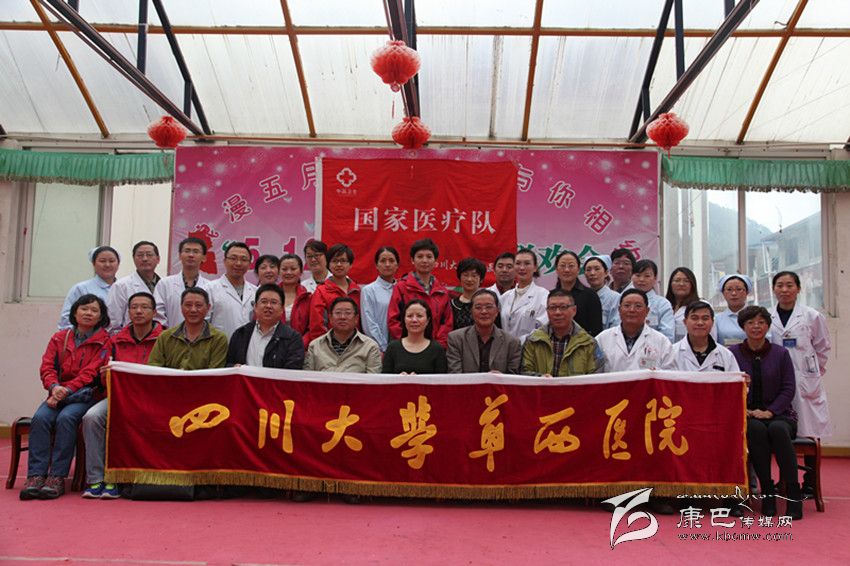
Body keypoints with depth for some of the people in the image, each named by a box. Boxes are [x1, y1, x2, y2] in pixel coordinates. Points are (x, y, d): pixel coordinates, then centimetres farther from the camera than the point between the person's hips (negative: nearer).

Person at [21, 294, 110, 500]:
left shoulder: (104, 341, 2)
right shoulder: (59, 338, 16)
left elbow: (91, 373, -7)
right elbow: (47, 367, 6)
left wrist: (66, 390, -18)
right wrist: (55, 387, -15)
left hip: (85, 395, -4)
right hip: (59, 393, 4)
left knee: (66, 418, -31)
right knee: (40, 418, -25)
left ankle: (57, 477, -26)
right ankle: (36, 475, -25)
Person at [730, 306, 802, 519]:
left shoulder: (781, 354, 7)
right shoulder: (732, 354, 4)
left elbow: (789, 389, 2)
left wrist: (769, 412, -11)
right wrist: (743, 410, -13)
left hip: (778, 415, 0)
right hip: (746, 416, 0)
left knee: (777, 429, -34)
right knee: (756, 429, -34)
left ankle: (793, 492, -24)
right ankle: (767, 490, -23)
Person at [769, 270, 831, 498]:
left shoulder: (812, 316, 0)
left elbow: (823, 347, 9)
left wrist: (813, 372, 7)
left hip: (806, 382, -1)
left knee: (809, 432, 3)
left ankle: (810, 484, 14)